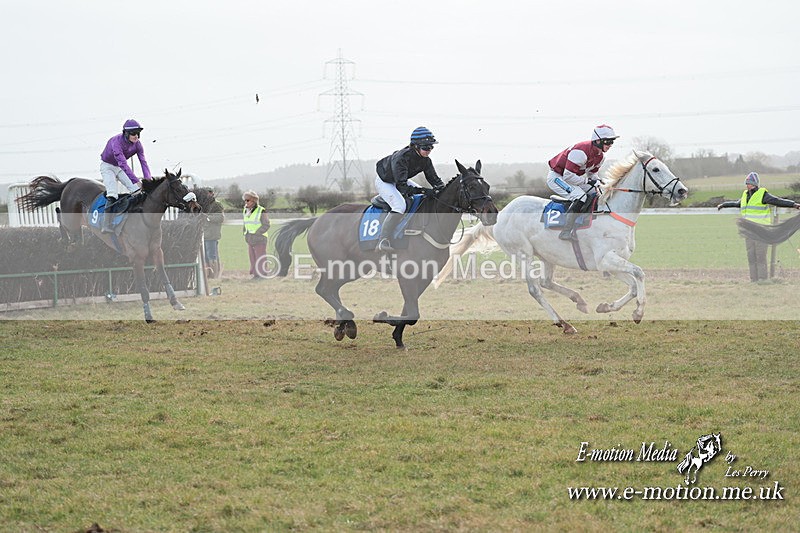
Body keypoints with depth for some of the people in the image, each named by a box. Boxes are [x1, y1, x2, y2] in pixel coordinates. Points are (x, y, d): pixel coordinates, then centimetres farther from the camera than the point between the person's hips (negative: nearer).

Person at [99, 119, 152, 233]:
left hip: (120, 168, 6)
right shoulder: (117, 142, -35)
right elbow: (123, 164, -43)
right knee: (112, 194, -25)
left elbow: (143, 162, -21)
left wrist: (148, 179, -37)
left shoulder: (137, 144, -15)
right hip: (107, 166, -6)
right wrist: (136, 181, -49)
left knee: (137, 191, -6)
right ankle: (106, 226, -30)